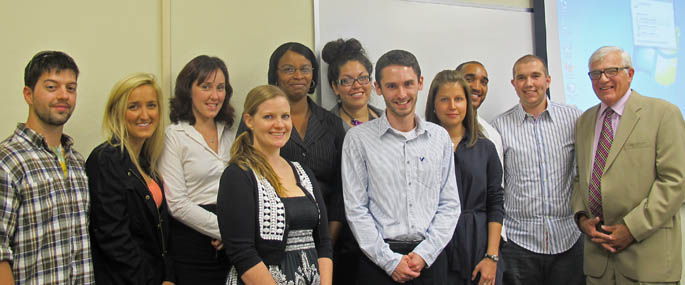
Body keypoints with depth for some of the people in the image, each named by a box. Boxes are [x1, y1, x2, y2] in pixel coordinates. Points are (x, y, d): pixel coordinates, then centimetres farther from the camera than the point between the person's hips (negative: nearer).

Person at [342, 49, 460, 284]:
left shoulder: (440, 137, 6)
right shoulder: (358, 138, -3)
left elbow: (450, 204, 5)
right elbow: (356, 209, -6)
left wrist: (424, 254, -6)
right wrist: (391, 261, -10)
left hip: (430, 258, 2)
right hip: (379, 260, -2)